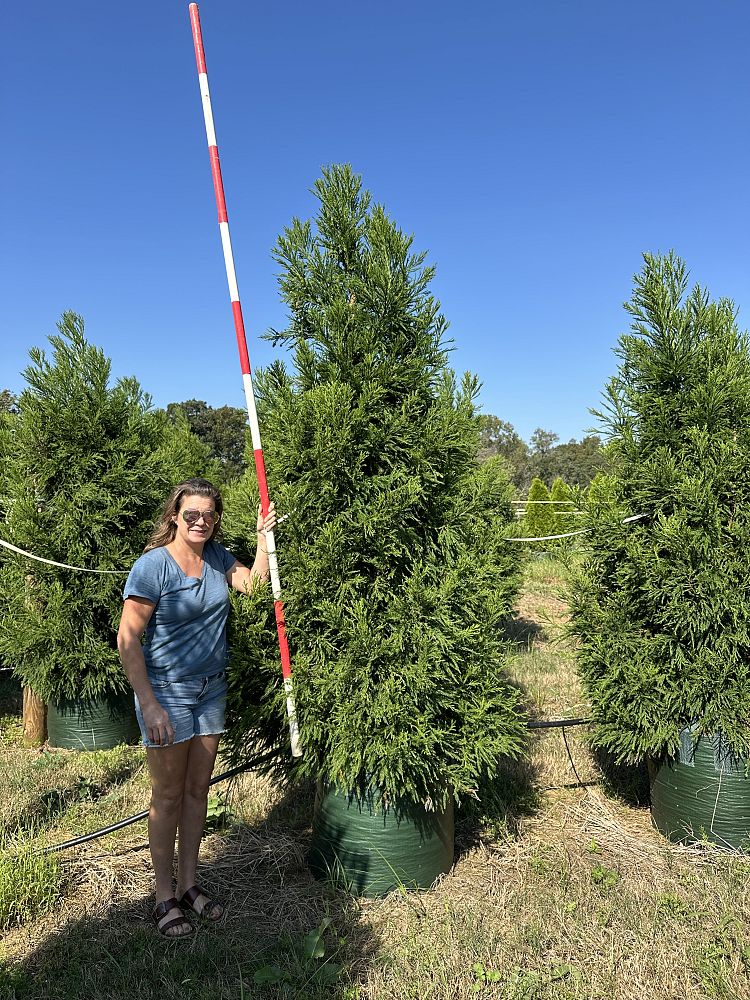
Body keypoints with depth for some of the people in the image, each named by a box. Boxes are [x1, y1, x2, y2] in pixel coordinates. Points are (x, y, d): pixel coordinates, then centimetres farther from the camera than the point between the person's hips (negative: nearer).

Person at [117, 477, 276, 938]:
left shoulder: (217, 556, 0)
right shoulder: (154, 565, -19)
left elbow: (254, 584, 7)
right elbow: (128, 639, -19)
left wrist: (264, 538, -3)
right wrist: (150, 705, -21)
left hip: (211, 689, 6)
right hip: (167, 691, -6)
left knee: (198, 789, 15)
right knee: (169, 795, 6)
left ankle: (189, 883, 31)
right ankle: (165, 898, 23)